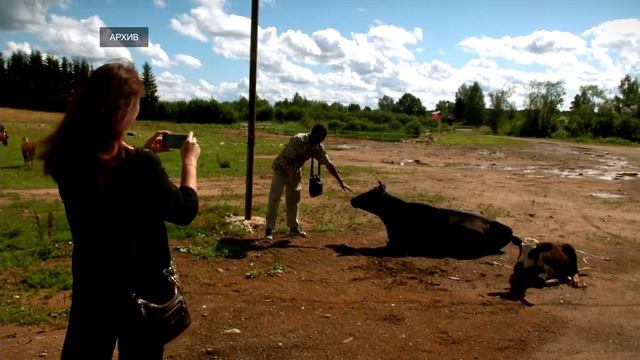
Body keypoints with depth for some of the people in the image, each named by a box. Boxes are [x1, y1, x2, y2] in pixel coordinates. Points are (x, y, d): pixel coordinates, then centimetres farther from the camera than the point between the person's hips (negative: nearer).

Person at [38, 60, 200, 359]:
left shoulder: (66, 157, -10)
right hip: (141, 286, -4)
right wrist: (190, 161, -1)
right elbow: (184, 210, -13)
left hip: (91, 282, 4)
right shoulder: (140, 167, -29)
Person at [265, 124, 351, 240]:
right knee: (274, 198, -10)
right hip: (281, 169, -6)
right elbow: (289, 161, -31)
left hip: (295, 173, 6)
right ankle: (269, 229, -8)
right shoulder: (297, 140, -30)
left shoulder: (318, 147, -12)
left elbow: (328, 163, -9)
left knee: (293, 200, 13)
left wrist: (341, 181, -11)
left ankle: (294, 227, 25)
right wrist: (307, 155, -32)